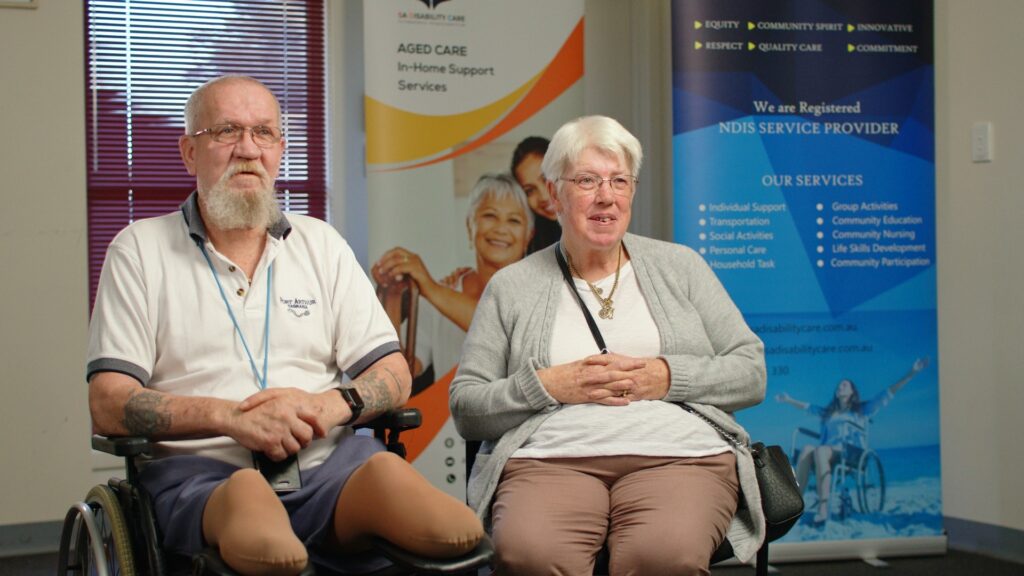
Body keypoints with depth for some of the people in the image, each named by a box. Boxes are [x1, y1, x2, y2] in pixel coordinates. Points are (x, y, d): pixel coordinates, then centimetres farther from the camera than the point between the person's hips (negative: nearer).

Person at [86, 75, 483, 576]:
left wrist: (330, 404, -8)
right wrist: (229, 416, -16)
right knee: (244, 492, -41)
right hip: (202, 470, -3)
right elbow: (109, 404, 0)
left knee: (381, 467, -35)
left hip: (326, 463, 3)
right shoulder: (140, 249, 11)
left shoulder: (321, 244, 20)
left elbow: (393, 375, 16)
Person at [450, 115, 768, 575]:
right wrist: (548, 386, -5)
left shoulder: (679, 266, 19)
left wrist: (667, 377, -3)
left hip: (678, 454, 1)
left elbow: (751, 372, 14)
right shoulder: (511, 287, 16)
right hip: (549, 459, 0)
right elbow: (465, 408, 11)